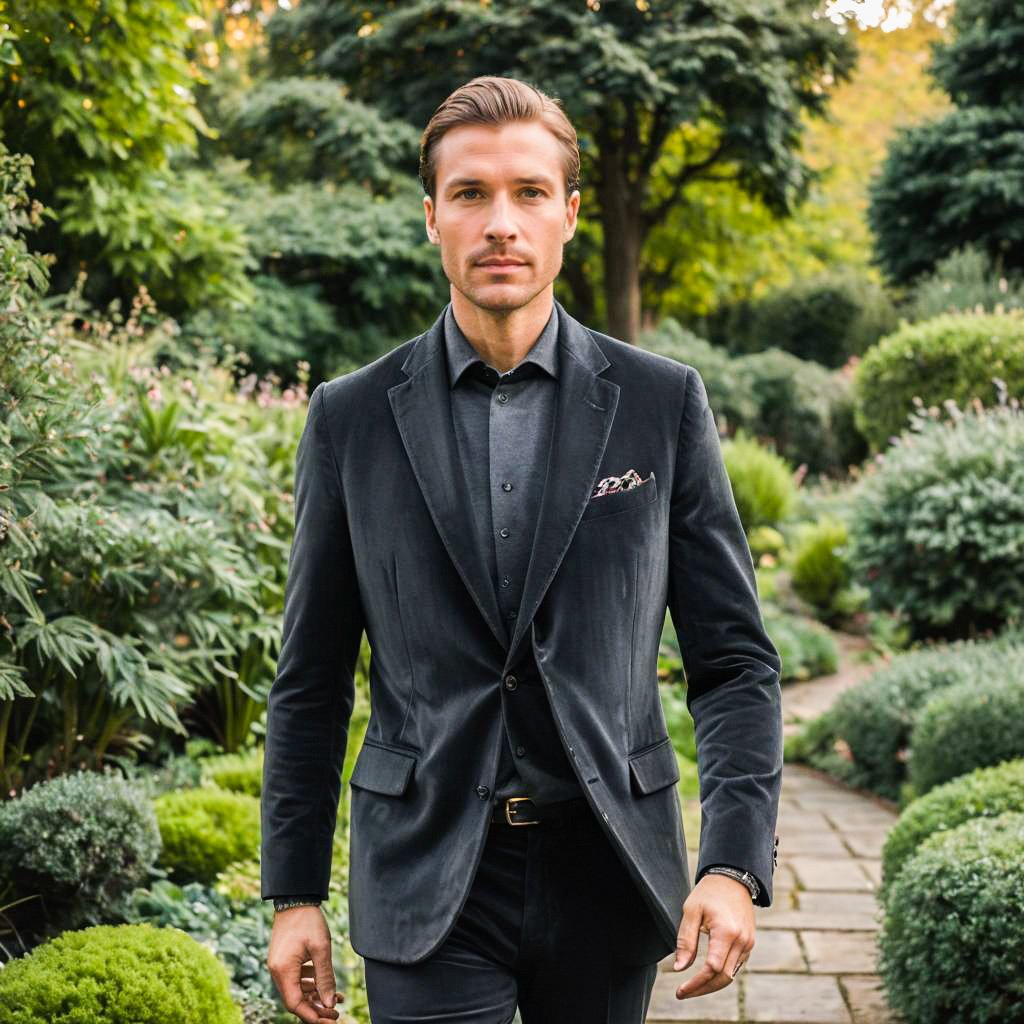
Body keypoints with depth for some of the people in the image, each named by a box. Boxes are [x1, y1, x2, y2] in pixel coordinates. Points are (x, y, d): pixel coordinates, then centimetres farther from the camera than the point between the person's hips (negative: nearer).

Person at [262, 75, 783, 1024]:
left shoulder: (663, 403, -1)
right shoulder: (350, 417, 0)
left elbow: (733, 660, 1)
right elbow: (310, 681, 5)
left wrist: (734, 866, -11)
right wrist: (293, 895, 4)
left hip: (606, 873, 1)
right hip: (427, 877, -1)